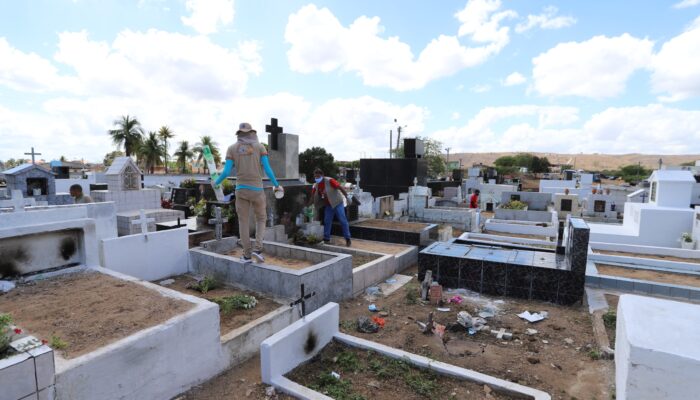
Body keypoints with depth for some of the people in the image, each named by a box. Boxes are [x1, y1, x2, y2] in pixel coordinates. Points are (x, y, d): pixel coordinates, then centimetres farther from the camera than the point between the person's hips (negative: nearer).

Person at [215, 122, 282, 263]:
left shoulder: (232, 148, 3)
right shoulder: (260, 146, 0)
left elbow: (226, 172, -2)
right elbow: (267, 169, -6)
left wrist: (216, 182, 19)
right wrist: (277, 185, 8)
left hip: (241, 189, 1)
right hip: (257, 190, -1)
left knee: (244, 222, 8)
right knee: (261, 219, 15)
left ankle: (247, 255, 10)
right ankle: (257, 248, -3)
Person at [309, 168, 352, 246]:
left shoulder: (329, 181, -19)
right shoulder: (316, 185, 1)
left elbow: (340, 187, -19)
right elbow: (313, 196, 9)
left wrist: (347, 198, -21)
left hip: (337, 203, -6)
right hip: (328, 205, 6)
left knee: (343, 220, -5)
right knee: (327, 221, 5)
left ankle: (348, 239, 1)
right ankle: (326, 239, 14)